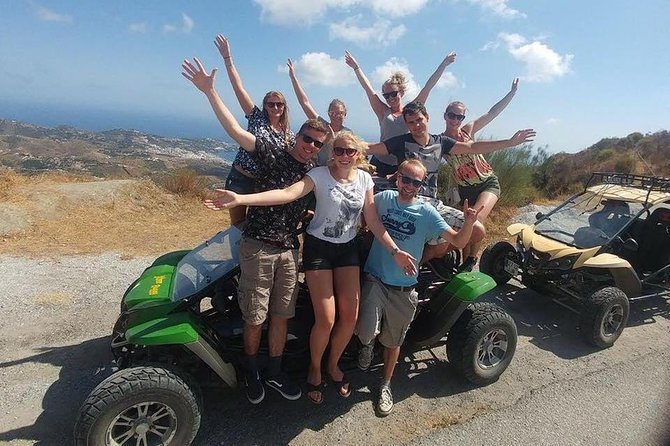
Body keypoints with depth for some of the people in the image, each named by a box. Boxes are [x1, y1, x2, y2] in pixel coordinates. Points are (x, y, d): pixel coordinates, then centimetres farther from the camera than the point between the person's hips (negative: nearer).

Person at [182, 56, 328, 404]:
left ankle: (274, 373, 31)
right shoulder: (272, 152, -5)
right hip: (257, 245, -4)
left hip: (289, 250, 4)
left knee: (280, 315, 12)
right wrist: (210, 91, -22)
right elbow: (235, 130, -15)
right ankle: (251, 373, 31)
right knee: (254, 318, 6)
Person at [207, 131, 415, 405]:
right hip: (318, 248, -4)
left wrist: (395, 251, -4)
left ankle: (333, 364, 31)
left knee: (350, 316, 2)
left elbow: (373, 221, 2)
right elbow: (287, 194, -31)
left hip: (348, 249, 4)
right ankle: (314, 368, 24)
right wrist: (240, 199, -45)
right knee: (326, 319, -7)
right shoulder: (320, 174, -14)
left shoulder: (365, 179, 0)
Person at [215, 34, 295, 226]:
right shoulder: (257, 118, -2)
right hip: (239, 178, -2)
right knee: (237, 224, 7)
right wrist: (227, 58, -13)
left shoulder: (289, 136, 3)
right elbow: (239, 88, -8)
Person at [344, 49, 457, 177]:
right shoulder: (383, 112, 8)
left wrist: (444, 64, 8)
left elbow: (428, 87, 7)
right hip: (380, 164, 0)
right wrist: (356, 67, 6)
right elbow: (367, 87, 7)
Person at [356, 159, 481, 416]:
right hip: (375, 279, 0)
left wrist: (469, 223, -28)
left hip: (403, 288, 1)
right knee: (367, 332, -18)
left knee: (393, 341, 15)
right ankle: (368, 343, 21)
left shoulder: (427, 213, -6)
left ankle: (386, 385, 41)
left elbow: (458, 242, -10)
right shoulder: (382, 199, -4)